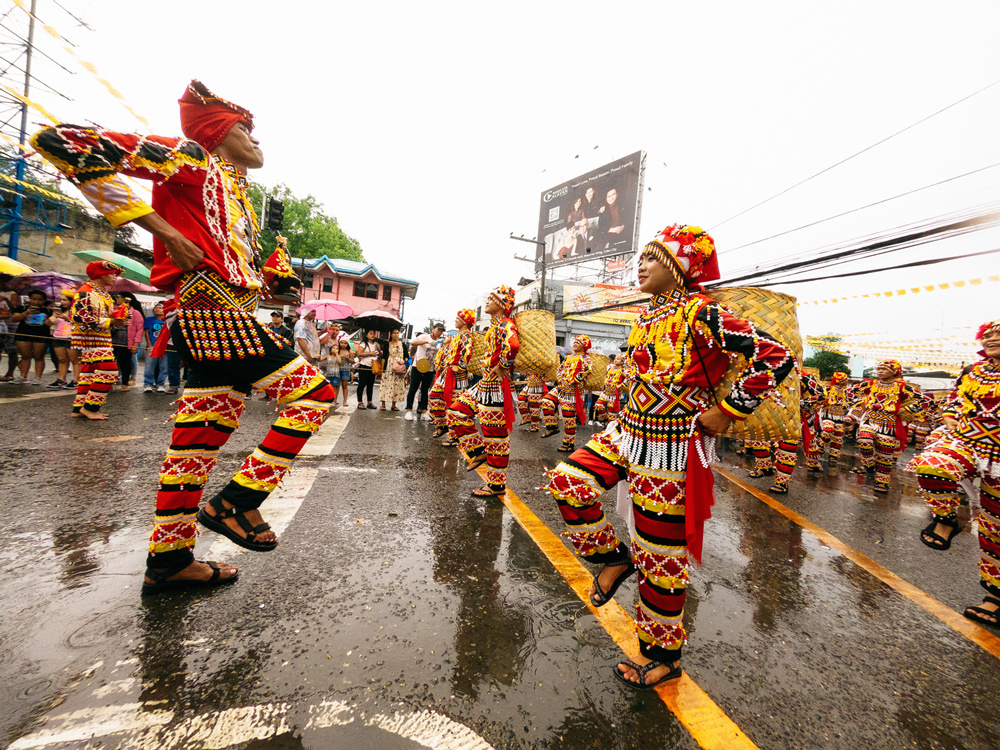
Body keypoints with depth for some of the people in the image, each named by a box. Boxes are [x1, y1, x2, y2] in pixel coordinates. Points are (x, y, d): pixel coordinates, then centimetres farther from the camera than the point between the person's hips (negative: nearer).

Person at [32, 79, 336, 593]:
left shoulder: (237, 195, 27)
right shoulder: (193, 159, 2)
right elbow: (58, 141, -7)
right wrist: (164, 230, -13)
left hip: (223, 320, 9)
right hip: (216, 315, -9)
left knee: (201, 438, 8)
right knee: (312, 391, -10)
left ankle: (168, 559, 18)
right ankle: (236, 501, -4)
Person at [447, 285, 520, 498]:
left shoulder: (505, 325, -14)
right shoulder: (494, 325, 16)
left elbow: (513, 345, -36)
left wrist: (501, 367, -23)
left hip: (496, 385, -10)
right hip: (485, 383, 10)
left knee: (495, 433, -2)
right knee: (456, 411, 13)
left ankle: (497, 484, 10)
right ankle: (478, 452, 20)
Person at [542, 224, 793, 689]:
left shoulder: (701, 314, -15)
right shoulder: (648, 317, 10)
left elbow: (776, 356, -18)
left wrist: (728, 411, -16)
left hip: (669, 446, -8)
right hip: (629, 432, 8)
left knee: (660, 553, 5)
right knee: (566, 483, -3)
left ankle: (664, 654, 29)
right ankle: (614, 557, 20)